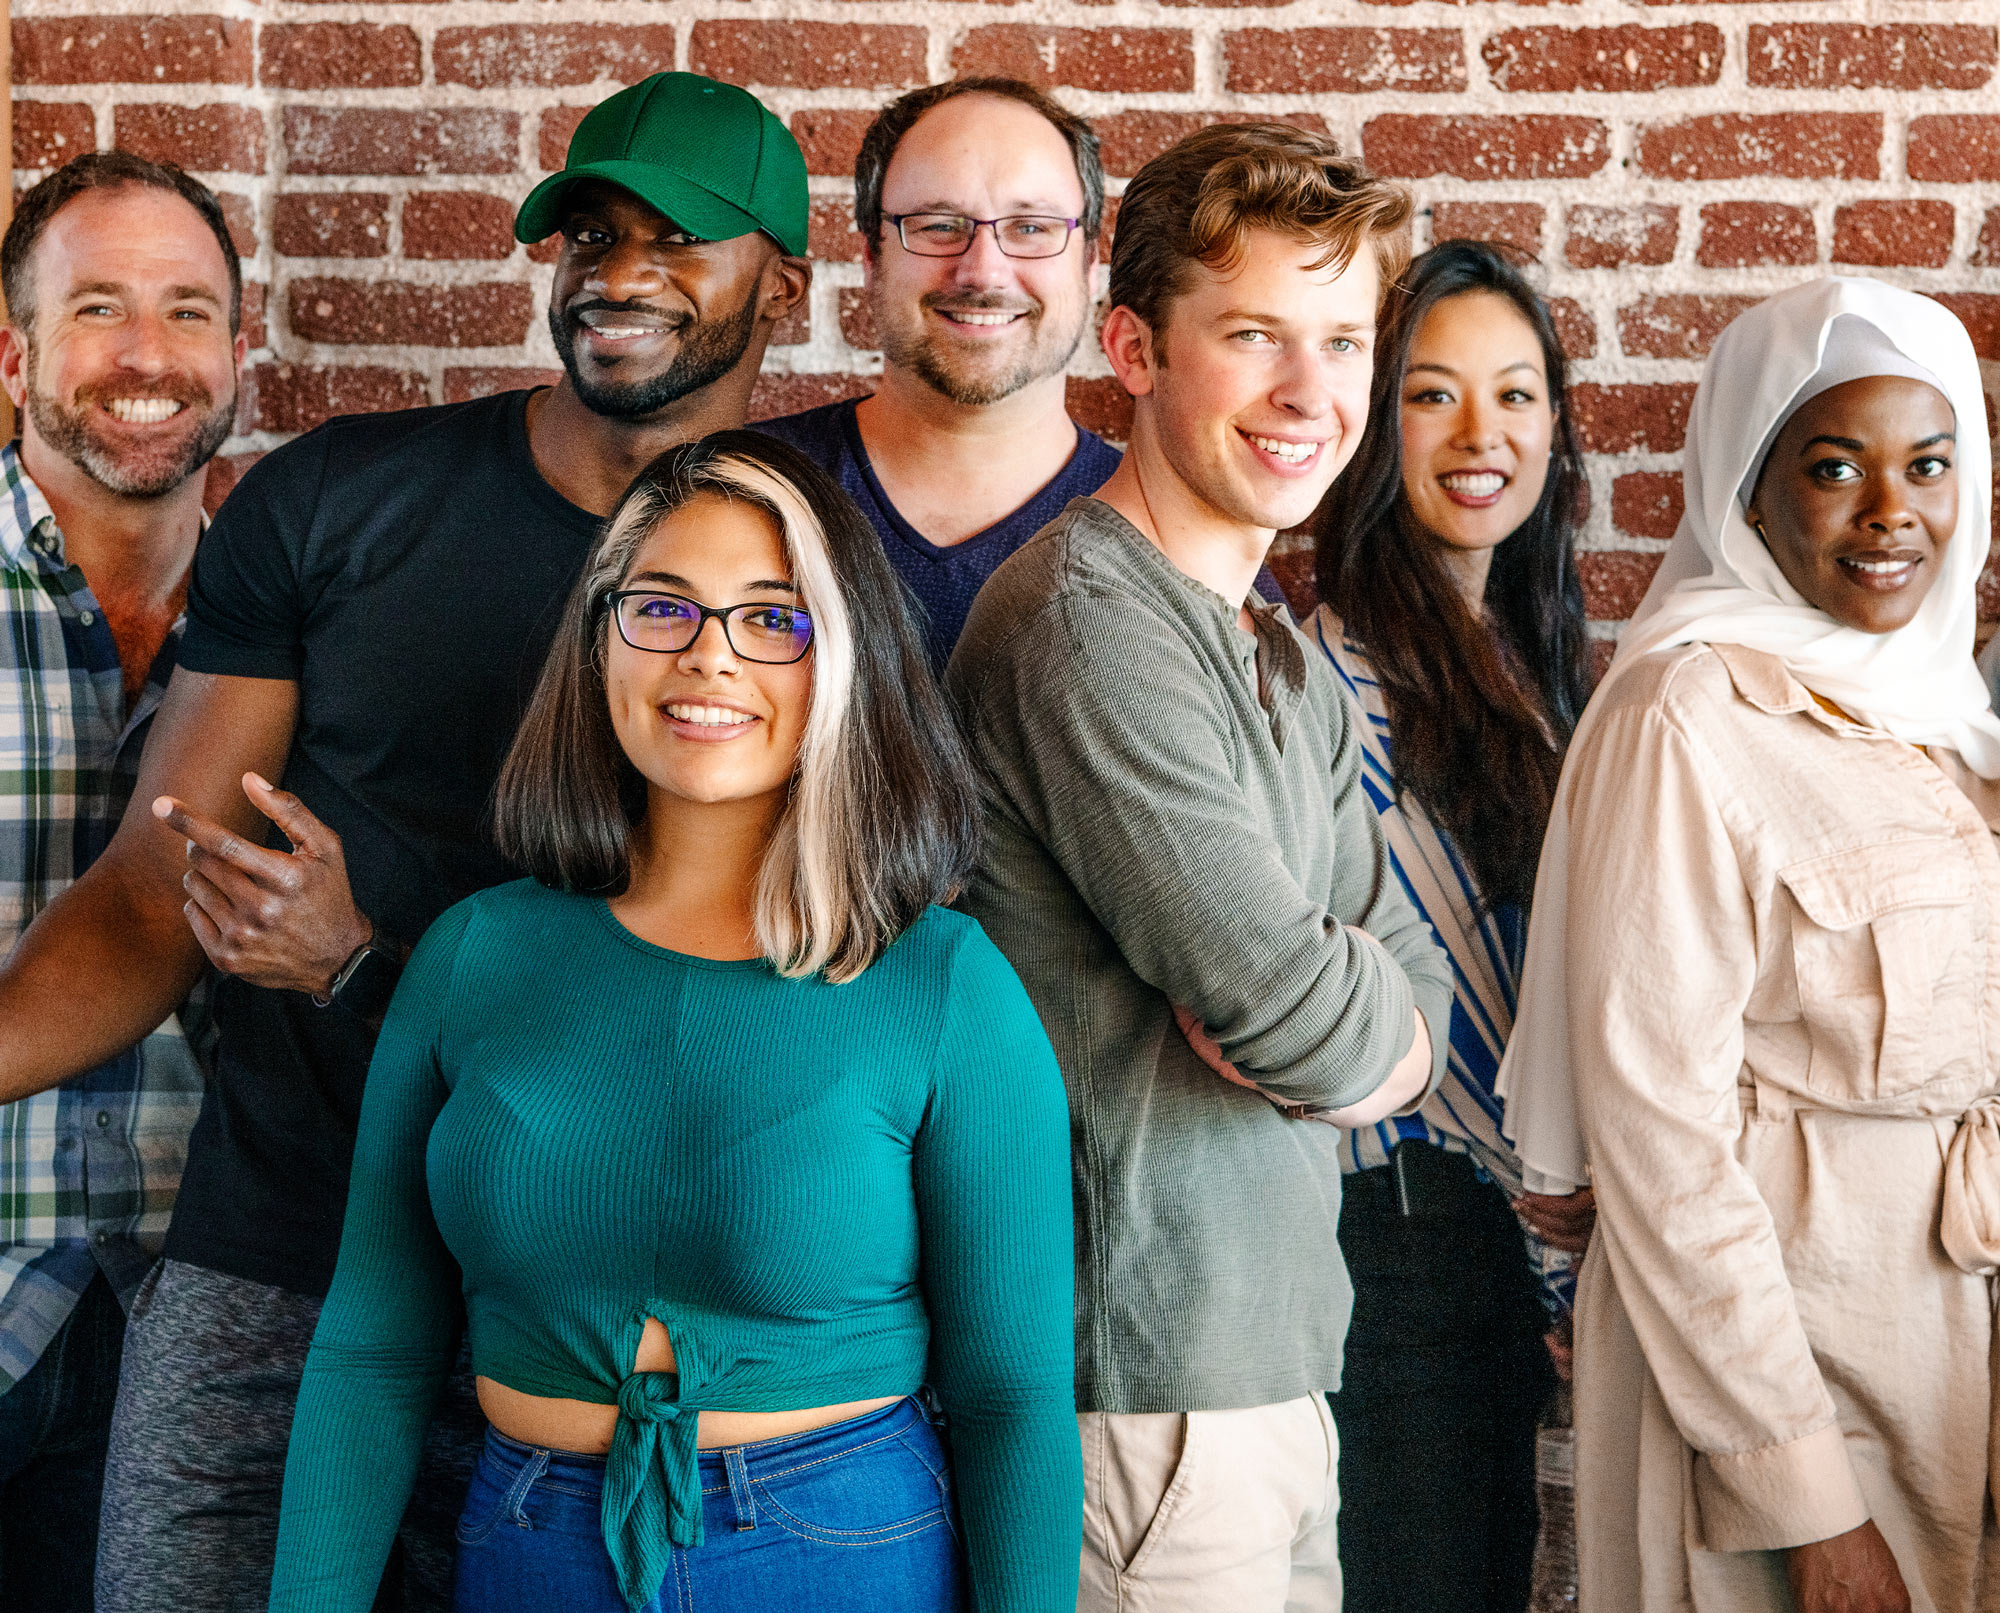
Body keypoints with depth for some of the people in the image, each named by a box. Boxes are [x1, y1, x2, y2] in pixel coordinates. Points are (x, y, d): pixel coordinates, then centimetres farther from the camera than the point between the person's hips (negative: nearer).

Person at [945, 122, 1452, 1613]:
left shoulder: (1282, 657, 14)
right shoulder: (1092, 621, -17)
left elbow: (1413, 1008, 9)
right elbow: (1304, 1022, -21)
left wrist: (1308, 1007, -12)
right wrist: (1351, 1010, 1)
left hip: (1275, 1361, 9)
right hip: (1151, 1379, -9)